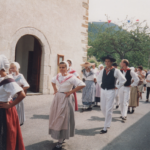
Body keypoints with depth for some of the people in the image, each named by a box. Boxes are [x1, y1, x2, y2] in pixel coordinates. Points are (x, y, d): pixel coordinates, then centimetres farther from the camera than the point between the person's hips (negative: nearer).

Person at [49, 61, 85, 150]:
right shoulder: (57, 76, 6)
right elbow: (53, 82, 28)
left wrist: (71, 92, -18)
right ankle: (61, 137, 32)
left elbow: (82, 85, -22)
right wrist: (55, 89, 11)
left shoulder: (71, 77, -14)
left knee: (63, 119, -4)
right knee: (56, 118, 12)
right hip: (57, 99, 7)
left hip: (66, 99, -7)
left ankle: (60, 143, 4)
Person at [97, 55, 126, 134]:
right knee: (103, 108, 11)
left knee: (108, 109, -4)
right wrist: (101, 84, 12)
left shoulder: (116, 71, -8)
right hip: (103, 90, 5)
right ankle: (109, 119, 39)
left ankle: (105, 128, 4)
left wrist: (117, 87, -4)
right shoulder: (103, 70, 7)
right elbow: (99, 79, 24)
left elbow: (123, 80, -4)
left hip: (111, 91, -5)